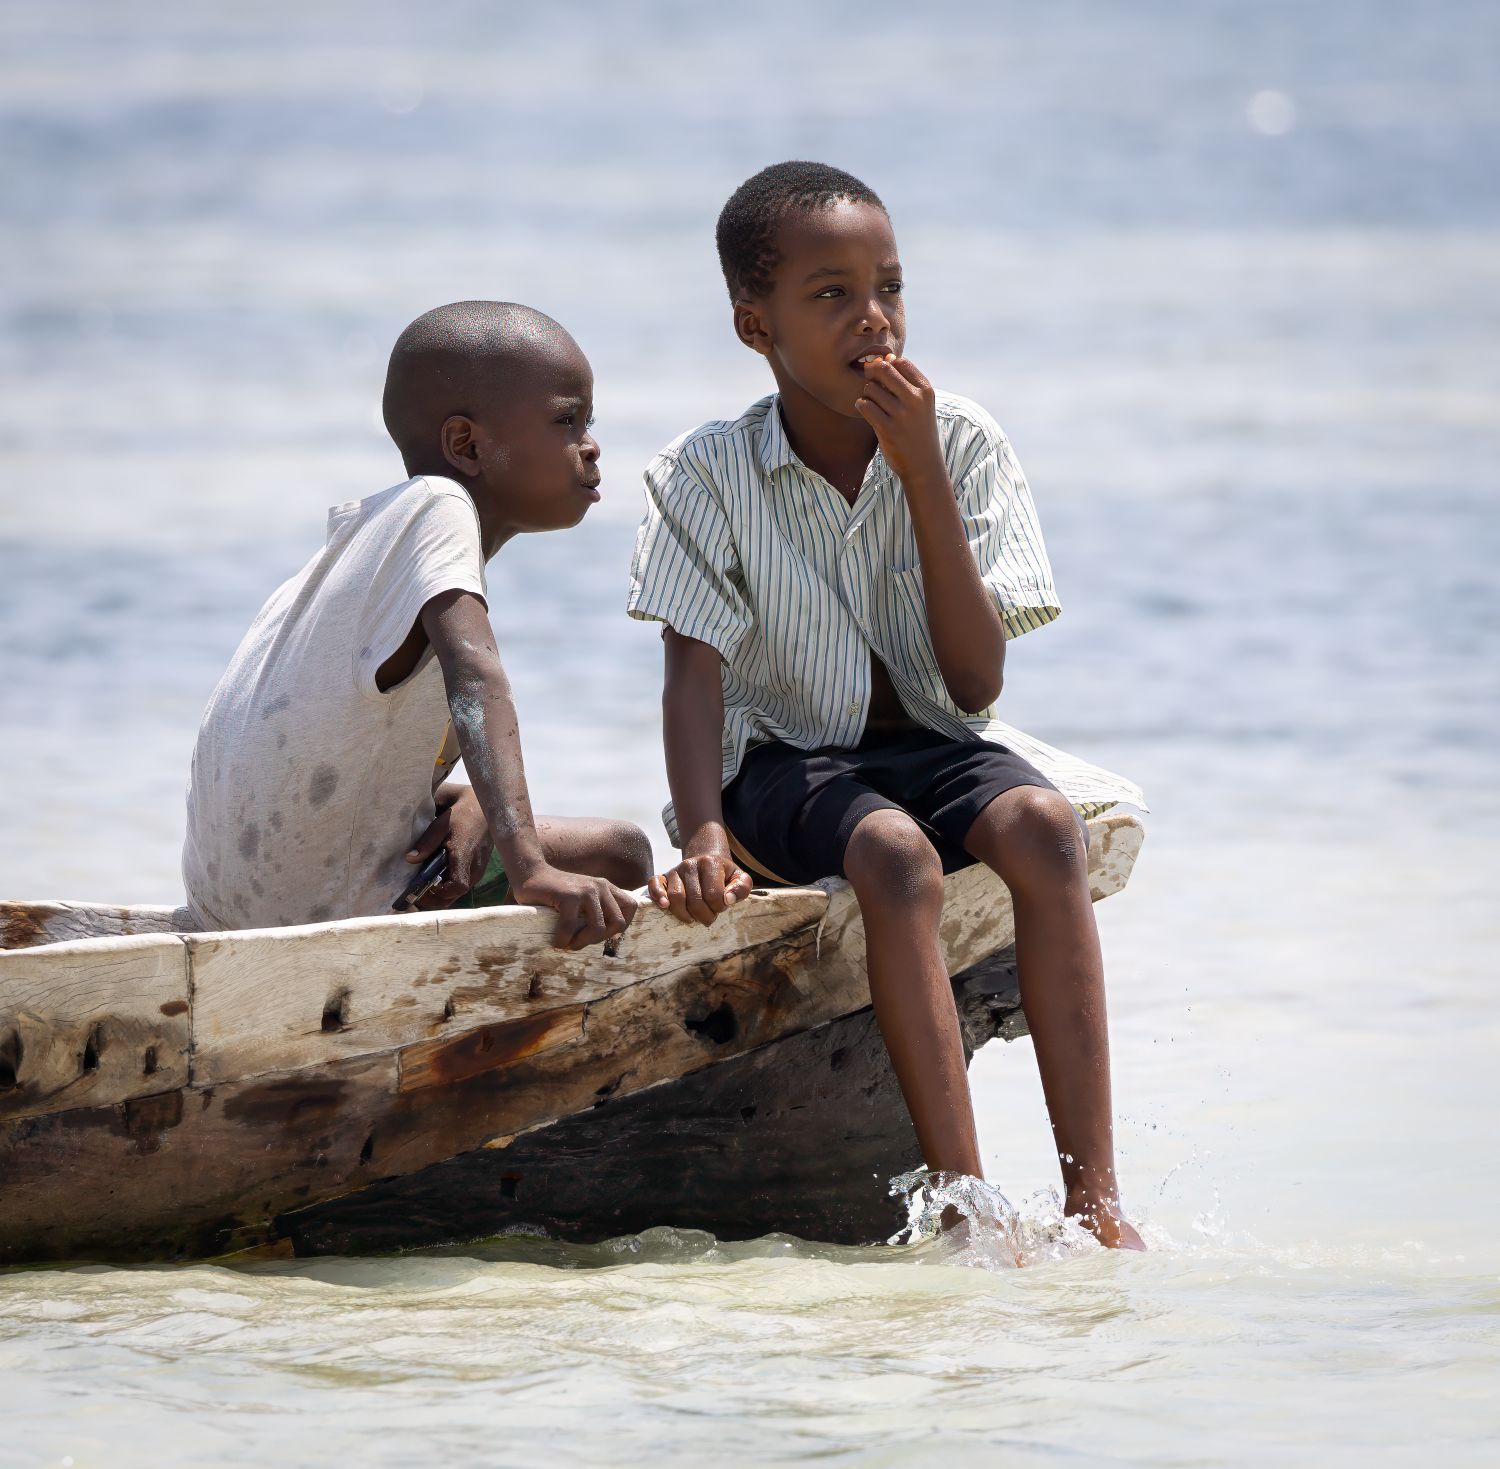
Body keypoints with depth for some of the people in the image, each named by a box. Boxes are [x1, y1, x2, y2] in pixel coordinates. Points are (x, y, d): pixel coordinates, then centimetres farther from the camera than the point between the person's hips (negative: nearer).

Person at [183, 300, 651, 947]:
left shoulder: (369, 524, 15)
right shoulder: (438, 509, -14)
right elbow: (473, 674, -31)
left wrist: (469, 802, -4)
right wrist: (529, 865, -41)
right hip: (322, 909, -10)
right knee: (619, 852, -2)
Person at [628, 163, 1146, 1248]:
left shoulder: (964, 444, -4)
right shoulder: (707, 477, -8)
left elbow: (976, 681, -10)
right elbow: (696, 673, -13)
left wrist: (923, 476, -18)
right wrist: (702, 837, -30)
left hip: (933, 746, 2)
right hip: (783, 759, -2)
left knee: (1045, 823, -30)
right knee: (897, 854, -35)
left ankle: (1094, 1191, -35)